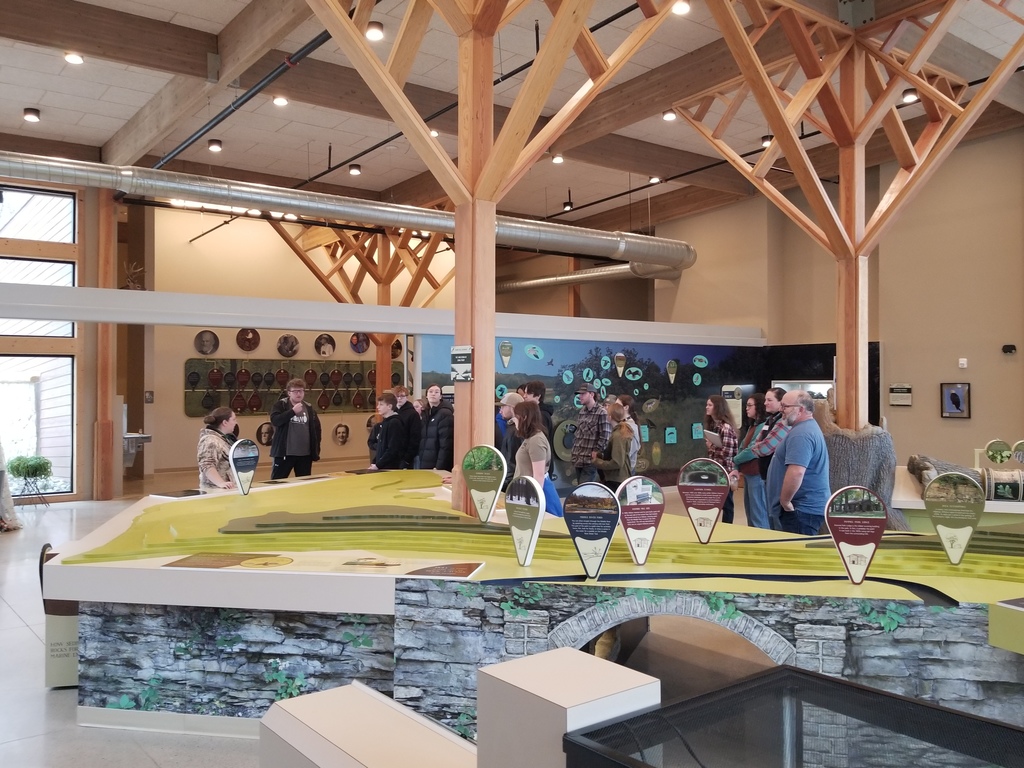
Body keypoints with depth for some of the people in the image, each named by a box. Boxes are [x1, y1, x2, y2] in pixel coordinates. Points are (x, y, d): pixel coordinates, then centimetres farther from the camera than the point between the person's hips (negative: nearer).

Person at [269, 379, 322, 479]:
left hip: (305, 454, 4)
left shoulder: (309, 408, 9)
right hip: (284, 453, -4)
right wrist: (293, 411, -22)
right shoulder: (281, 405, -1)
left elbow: (316, 428, 12)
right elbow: (274, 420, -18)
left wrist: (316, 451, 7)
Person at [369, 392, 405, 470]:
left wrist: (378, 465, -17)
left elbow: (393, 450, -20)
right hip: (382, 467, 9)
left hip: (391, 468, -9)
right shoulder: (385, 422, 15)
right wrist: (374, 462, 9)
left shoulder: (395, 423, -13)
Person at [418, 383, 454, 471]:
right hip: (424, 464, 7)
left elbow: (446, 445, -16)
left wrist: (439, 466, -20)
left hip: (438, 465, -7)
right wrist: (421, 462, 11)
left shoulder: (445, 414, -9)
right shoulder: (425, 414, 15)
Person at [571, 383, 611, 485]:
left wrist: (595, 453, -13)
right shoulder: (582, 411, 12)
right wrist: (574, 450, 13)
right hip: (578, 459, 8)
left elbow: (605, 436, -15)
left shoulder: (601, 413, -11)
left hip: (590, 460, -8)